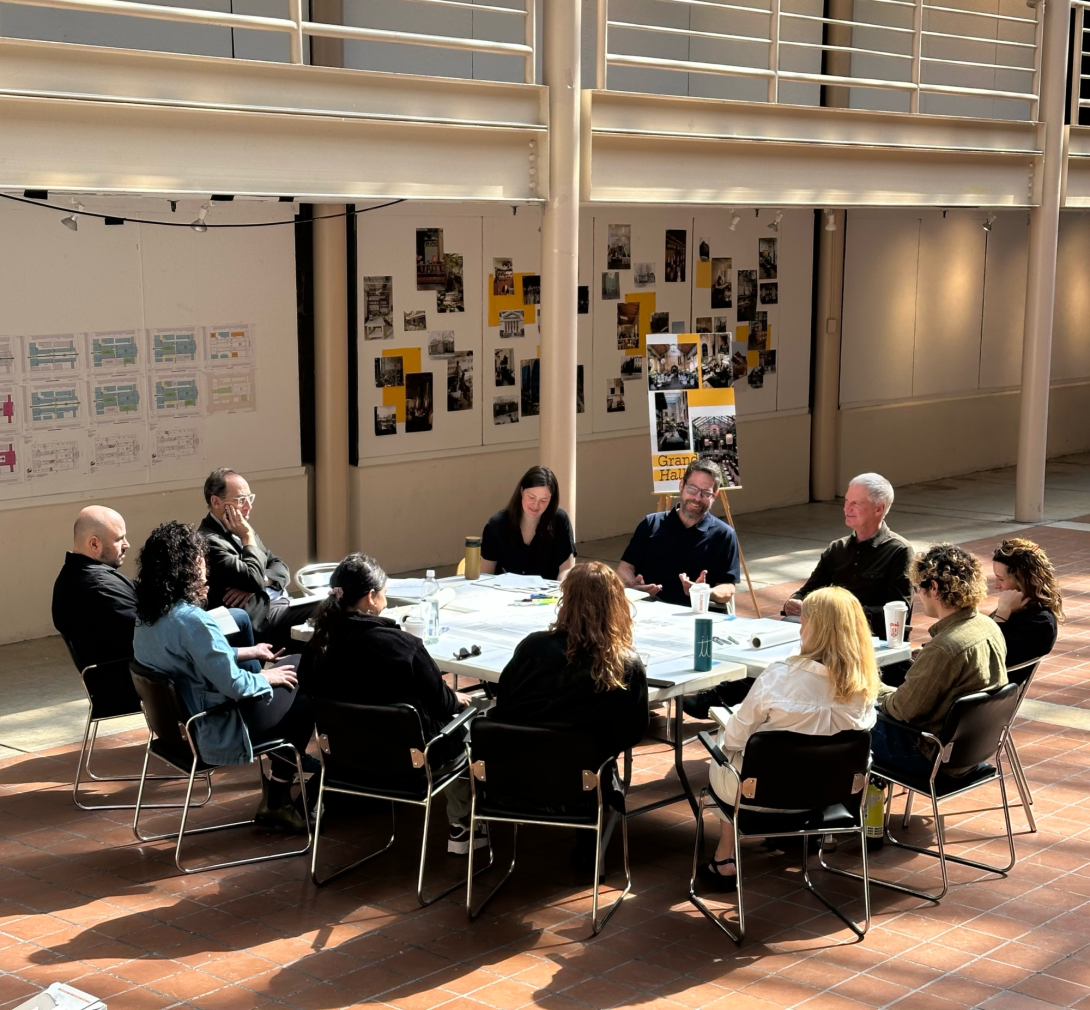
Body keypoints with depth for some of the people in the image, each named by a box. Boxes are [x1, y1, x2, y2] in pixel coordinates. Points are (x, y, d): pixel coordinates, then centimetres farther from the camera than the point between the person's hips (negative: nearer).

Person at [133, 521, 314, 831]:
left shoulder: (147, 615, 1)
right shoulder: (189, 620, -28)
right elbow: (233, 683, -25)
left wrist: (243, 653, 14)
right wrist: (265, 678, -7)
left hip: (176, 721, 9)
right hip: (211, 731, -9)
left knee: (284, 691, 21)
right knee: (301, 706, 5)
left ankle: (273, 794, 22)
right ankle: (276, 804, 17)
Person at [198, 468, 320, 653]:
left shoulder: (239, 531, 14)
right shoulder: (210, 541, -16)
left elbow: (281, 569, 12)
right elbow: (255, 580, -22)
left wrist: (258, 582, -9)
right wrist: (248, 537, -11)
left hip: (279, 604, 9)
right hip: (261, 619, -9)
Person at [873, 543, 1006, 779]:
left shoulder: (945, 647, -31)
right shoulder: (989, 627, -3)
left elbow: (905, 709, -21)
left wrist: (881, 692, 0)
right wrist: (890, 692, 11)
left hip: (935, 756, -9)